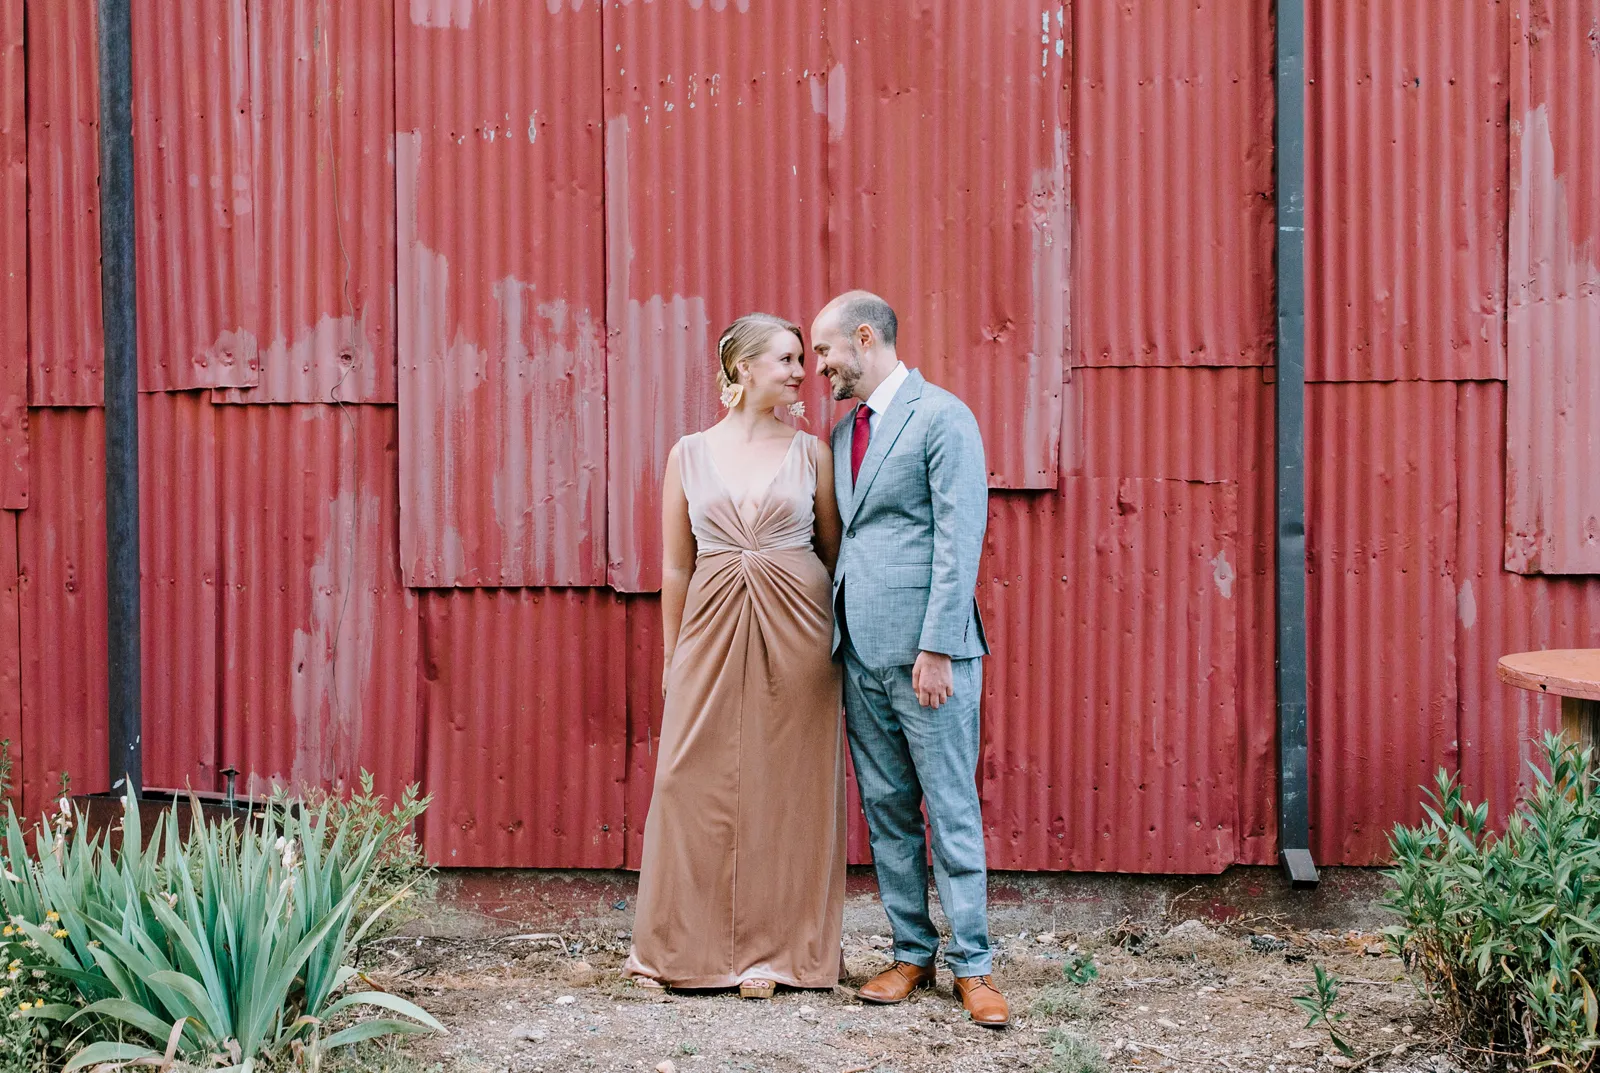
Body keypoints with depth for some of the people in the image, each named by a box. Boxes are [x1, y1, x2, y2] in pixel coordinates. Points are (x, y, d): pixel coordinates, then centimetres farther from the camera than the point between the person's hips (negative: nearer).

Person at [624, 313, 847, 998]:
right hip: (713, 632, 0)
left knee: (785, 788, 3)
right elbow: (676, 565, 8)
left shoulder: (810, 452, 4)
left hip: (796, 633, 0)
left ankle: (772, 951, 15)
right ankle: (683, 947, 15)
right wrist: (672, 656, 8)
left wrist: (839, 638, 4)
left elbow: (833, 550, 9)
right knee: (696, 784, 1)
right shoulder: (690, 454, 4)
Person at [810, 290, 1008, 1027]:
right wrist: (836, 635, 13)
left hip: (925, 650, -8)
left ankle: (970, 964, 6)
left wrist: (936, 647, -18)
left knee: (952, 809, -2)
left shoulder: (941, 417, -8)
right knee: (886, 809, 11)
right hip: (862, 649, 8)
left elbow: (960, 540, -14)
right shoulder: (845, 430, 17)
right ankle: (911, 953, 20)